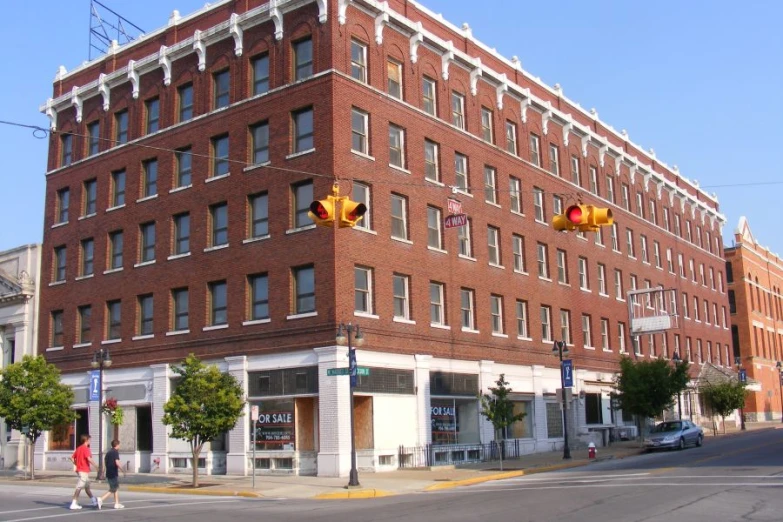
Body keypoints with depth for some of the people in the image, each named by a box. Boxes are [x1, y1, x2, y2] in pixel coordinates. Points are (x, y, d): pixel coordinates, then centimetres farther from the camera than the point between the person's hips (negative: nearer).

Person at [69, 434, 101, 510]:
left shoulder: (78, 448, 13)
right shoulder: (86, 449, -14)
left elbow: (72, 458, 13)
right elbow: (89, 459, -25)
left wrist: (76, 465, 15)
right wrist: (96, 466, -18)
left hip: (79, 470, 10)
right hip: (84, 471, -10)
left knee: (87, 487, 14)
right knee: (79, 487, -7)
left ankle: (94, 501, 22)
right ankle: (74, 504, -6)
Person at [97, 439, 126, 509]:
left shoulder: (108, 452, 12)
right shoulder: (116, 452, -12)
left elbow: (104, 462, 16)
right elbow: (117, 463, -21)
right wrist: (123, 471, -14)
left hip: (108, 473, 9)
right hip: (114, 474, -9)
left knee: (117, 488, 17)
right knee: (112, 490, -3)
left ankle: (117, 504, 19)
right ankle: (101, 499, -17)